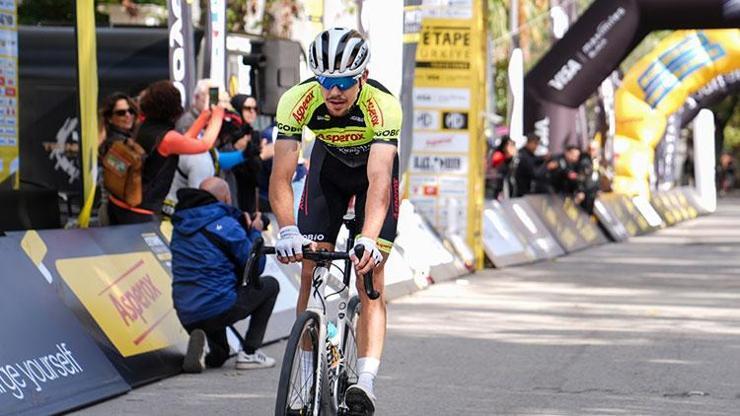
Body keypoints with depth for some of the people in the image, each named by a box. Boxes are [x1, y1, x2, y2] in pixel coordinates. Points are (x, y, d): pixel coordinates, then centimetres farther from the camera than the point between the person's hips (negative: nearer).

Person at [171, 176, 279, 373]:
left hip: (186, 316, 7)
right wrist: (255, 233, 10)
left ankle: (200, 341, -5)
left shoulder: (180, 224, 12)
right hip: (218, 309, -7)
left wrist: (246, 230, 22)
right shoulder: (226, 225, -10)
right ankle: (250, 353, 9)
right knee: (270, 285, 16)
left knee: (218, 356, 32)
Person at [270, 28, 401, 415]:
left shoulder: (383, 105, -38)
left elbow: (379, 180, -46)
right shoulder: (298, 100, -32)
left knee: (370, 279, -14)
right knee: (310, 273, -7)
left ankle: (365, 381, -21)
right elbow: (281, 176, -36)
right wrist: (287, 231, -51)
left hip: (374, 166, -2)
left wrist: (369, 239, -60)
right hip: (328, 163, 2)